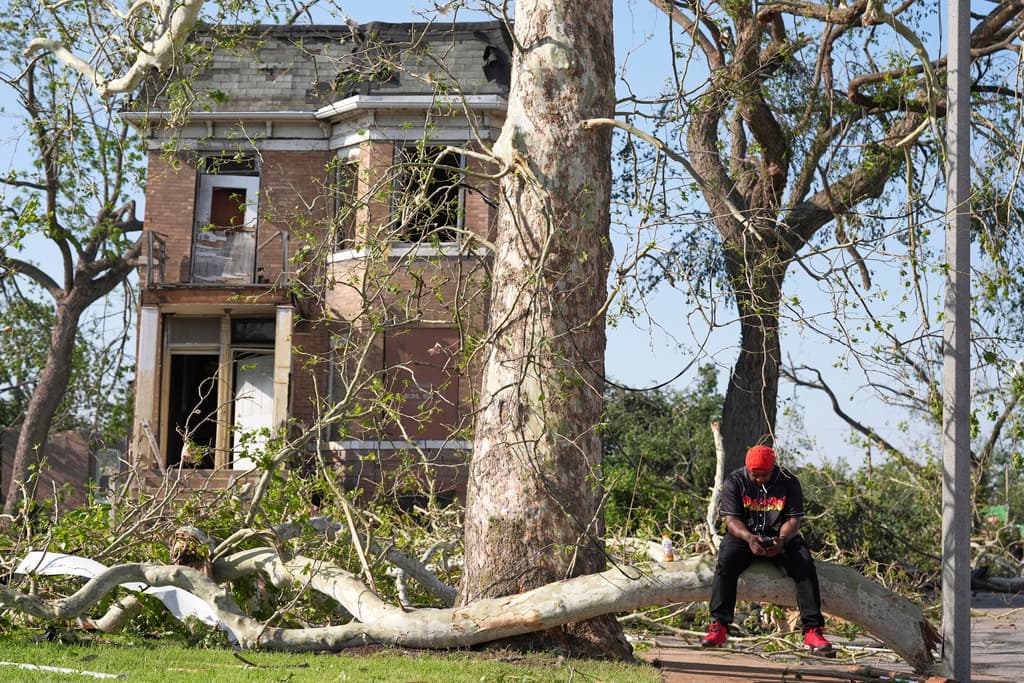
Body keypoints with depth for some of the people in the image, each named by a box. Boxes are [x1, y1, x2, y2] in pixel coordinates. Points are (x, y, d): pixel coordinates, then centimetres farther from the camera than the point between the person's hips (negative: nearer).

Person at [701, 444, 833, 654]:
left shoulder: (789, 483, -3)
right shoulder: (734, 483, -4)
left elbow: (793, 518, -7)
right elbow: (731, 519, -10)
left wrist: (782, 540, -29)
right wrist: (749, 538, -31)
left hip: (780, 537, 1)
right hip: (744, 536, -1)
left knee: (805, 565, -27)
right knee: (725, 562, -31)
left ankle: (813, 630, -27)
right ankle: (719, 627, -32)